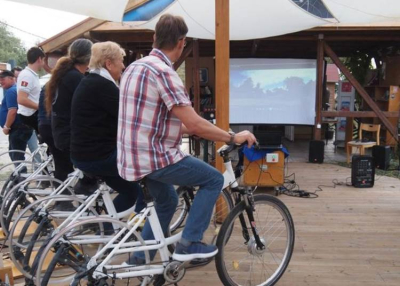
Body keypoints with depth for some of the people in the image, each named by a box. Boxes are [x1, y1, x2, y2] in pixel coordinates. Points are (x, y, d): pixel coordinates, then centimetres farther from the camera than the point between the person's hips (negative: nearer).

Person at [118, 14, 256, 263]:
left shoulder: (137, 66, 11)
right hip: (155, 156, -10)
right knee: (214, 179, 2)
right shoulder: (162, 71, -18)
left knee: (167, 201, 28)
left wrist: (187, 128, 25)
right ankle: (189, 244, 5)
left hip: (134, 154, 10)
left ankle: (140, 258, 34)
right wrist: (234, 137, -10)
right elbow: (194, 124, -22)